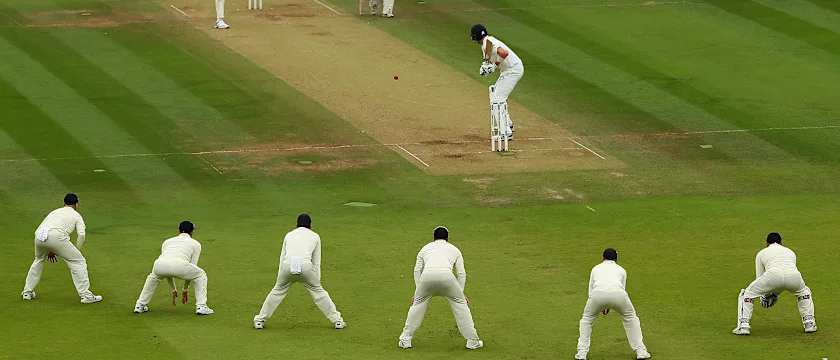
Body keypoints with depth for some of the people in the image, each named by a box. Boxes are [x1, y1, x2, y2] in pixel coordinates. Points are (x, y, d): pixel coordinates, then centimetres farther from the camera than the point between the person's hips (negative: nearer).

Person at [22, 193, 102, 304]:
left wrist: (50, 251, 38)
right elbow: (81, 234, 7)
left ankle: (27, 292, 38)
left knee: (38, 260, 34)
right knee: (79, 262, 7)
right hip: (57, 237, -5)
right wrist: (76, 251, 17)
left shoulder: (54, 212, 36)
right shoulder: (76, 215, 22)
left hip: (39, 236, 5)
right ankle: (86, 295, 1)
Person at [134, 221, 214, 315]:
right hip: (179, 265, -4)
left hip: (159, 264, 4)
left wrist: (173, 290, 48)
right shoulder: (195, 244, 29)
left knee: (153, 277, 39)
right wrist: (185, 289, 38)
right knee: (201, 275, 23)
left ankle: (140, 306, 32)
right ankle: (201, 306, 11)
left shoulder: (167, 241, 38)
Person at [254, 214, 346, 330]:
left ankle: (259, 321, 23)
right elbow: (316, 261, 23)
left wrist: (279, 277, 28)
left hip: (287, 265, 1)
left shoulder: (289, 235, 28)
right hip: (305, 266, -1)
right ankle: (337, 321, 17)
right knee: (318, 291, 15)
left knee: (278, 291, 20)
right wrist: (317, 280, 27)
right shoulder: (315, 236, 23)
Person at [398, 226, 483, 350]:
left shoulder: (426, 248, 34)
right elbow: (461, 273, 26)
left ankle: (405, 340, 23)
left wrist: (418, 291, 26)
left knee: (418, 304, 22)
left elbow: (417, 270, 26)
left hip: (427, 275, 1)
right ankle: (472, 341, 17)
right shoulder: (454, 249, 32)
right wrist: (461, 293, 33)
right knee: (460, 304, 16)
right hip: (446, 275, -1)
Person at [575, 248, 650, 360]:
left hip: (598, 292, 0)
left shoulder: (596, 268, 34)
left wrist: (601, 307, 48)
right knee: (630, 318, 26)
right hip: (618, 293, 0)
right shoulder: (621, 270, 33)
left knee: (587, 318, 26)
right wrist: (609, 307, 47)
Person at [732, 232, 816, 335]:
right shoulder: (790, 251, 38)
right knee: (804, 292, 38)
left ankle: (743, 326, 4)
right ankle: (809, 323, 27)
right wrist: (776, 293, 52)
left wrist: (763, 296, 48)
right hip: (794, 276, 3)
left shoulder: (762, 253, 31)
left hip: (773, 274, -3)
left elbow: (759, 277, 32)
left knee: (746, 295, 18)